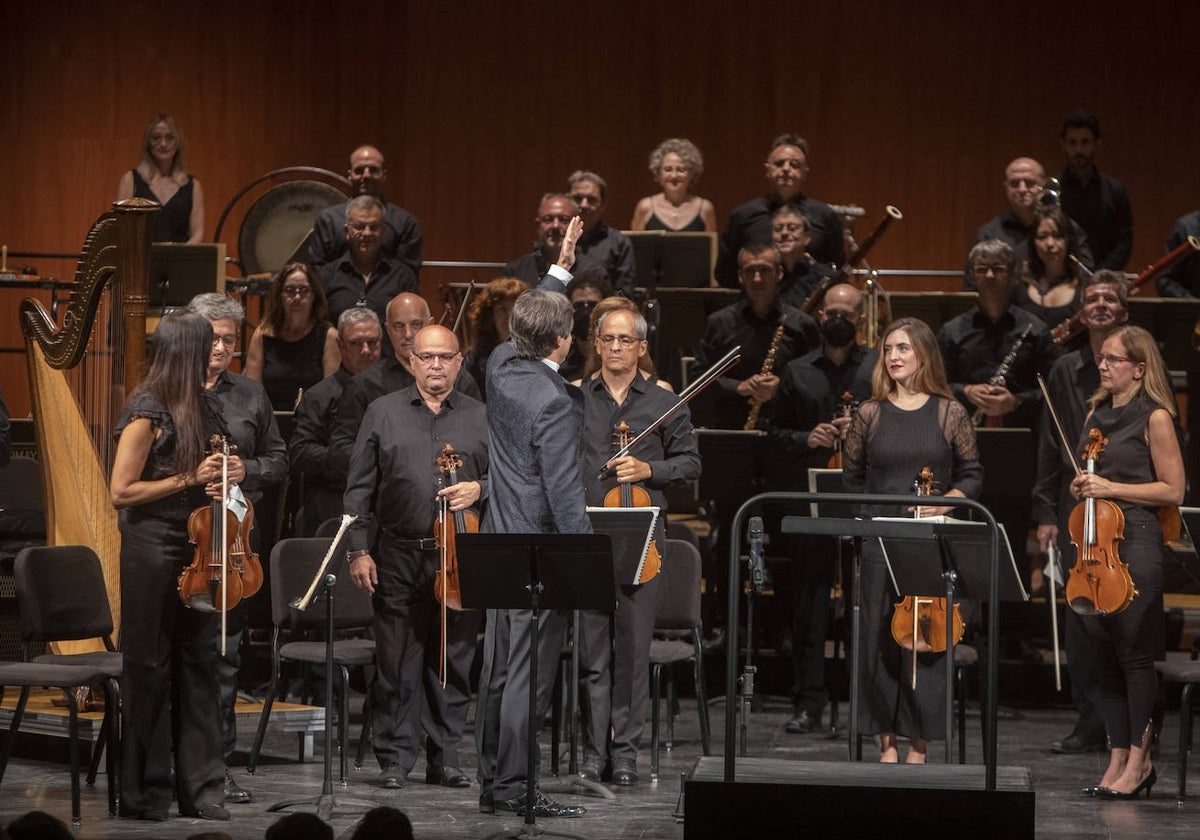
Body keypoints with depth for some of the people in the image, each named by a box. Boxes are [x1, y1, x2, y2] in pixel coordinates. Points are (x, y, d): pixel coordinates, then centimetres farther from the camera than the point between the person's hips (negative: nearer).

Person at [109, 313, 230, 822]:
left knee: (200, 665, 7)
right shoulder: (148, 413, -12)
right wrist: (188, 480, -16)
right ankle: (145, 793, 8)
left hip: (197, 550, 7)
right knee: (150, 669, 0)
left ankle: (200, 787, 13)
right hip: (154, 548, -7)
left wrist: (220, 478, 4)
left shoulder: (204, 406, 10)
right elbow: (121, 492, -14)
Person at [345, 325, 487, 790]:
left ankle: (445, 759, 12)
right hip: (398, 555, -1)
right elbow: (360, 487, 7)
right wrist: (359, 549, 0)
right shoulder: (383, 413, 8)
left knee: (453, 663, 4)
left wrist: (480, 489, -10)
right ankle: (395, 758, 7)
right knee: (396, 663, 0)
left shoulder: (481, 418, 9)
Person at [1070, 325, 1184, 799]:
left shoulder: (1154, 418, -4)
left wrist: (1112, 488, -14)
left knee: (1133, 652, -6)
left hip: (1135, 541, -7)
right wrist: (1080, 487, 6)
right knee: (1102, 653, 6)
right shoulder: (1096, 414, 17)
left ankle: (1139, 760, 0)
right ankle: (1119, 759, 11)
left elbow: (1172, 491, -6)